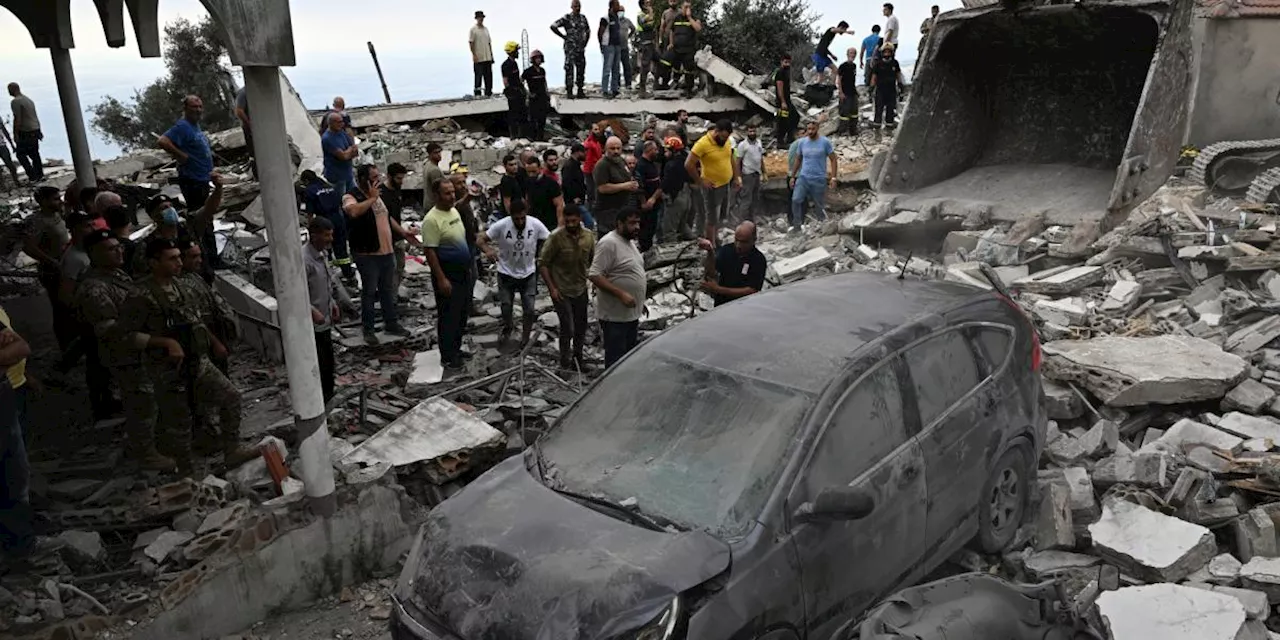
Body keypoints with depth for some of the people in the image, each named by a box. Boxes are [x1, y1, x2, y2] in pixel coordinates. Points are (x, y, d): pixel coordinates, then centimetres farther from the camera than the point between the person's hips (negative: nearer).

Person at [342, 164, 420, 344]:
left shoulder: (377, 194, 13)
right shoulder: (350, 196, -13)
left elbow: (387, 217, 25)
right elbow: (354, 211, -38)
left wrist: (404, 233, 21)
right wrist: (372, 198, -25)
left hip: (387, 251, 8)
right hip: (367, 254, -8)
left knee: (388, 290, 16)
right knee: (369, 292, 2)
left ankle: (391, 323, 28)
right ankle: (368, 329, 13)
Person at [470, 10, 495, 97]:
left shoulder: (486, 29, 15)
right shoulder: (473, 29, -4)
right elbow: (471, 43, -8)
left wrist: (491, 54, 15)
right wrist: (474, 55, -15)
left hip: (488, 57, 6)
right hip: (478, 58, -6)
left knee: (489, 76, 7)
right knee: (478, 76, -3)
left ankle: (488, 93, 14)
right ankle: (477, 93, 3)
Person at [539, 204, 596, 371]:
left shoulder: (589, 236, -5)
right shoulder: (556, 237, -18)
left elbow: (593, 261, 10)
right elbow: (542, 263, -12)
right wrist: (551, 288, -14)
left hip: (581, 289, 5)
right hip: (561, 291, -5)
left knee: (581, 326, 14)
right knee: (567, 328, -6)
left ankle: (577, 358, 34)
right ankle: (564, 359, 17)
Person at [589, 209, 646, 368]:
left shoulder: (629, 241, 12)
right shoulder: (609, 243, -18)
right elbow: (594, 275, -24)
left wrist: (640, 302, 21)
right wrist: (621, 294, -29)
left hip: (632, 313, 9)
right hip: (614, 316, -9)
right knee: (616, 360, -2)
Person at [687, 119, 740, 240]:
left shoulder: (726, 141, 1)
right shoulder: (703, 144, -22)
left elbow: (731, 160, 16)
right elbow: (688, 165, -21)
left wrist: (736, 177, 11)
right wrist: (701, 181, -15)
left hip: (726, 185, 7)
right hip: (712, 187, -7)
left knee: (722, 216, 18)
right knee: (712, 218, 4)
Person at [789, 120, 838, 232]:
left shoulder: (825, 142, -6)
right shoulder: (802, 142, 4)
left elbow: (833, 160, -2)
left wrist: (833, 177, -10)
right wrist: (792, 176, 12)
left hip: (819, 179, -3)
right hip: (803, 177, 3)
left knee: (818, 205, 4)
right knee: (796, 200, -15)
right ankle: (796, 225, -6)